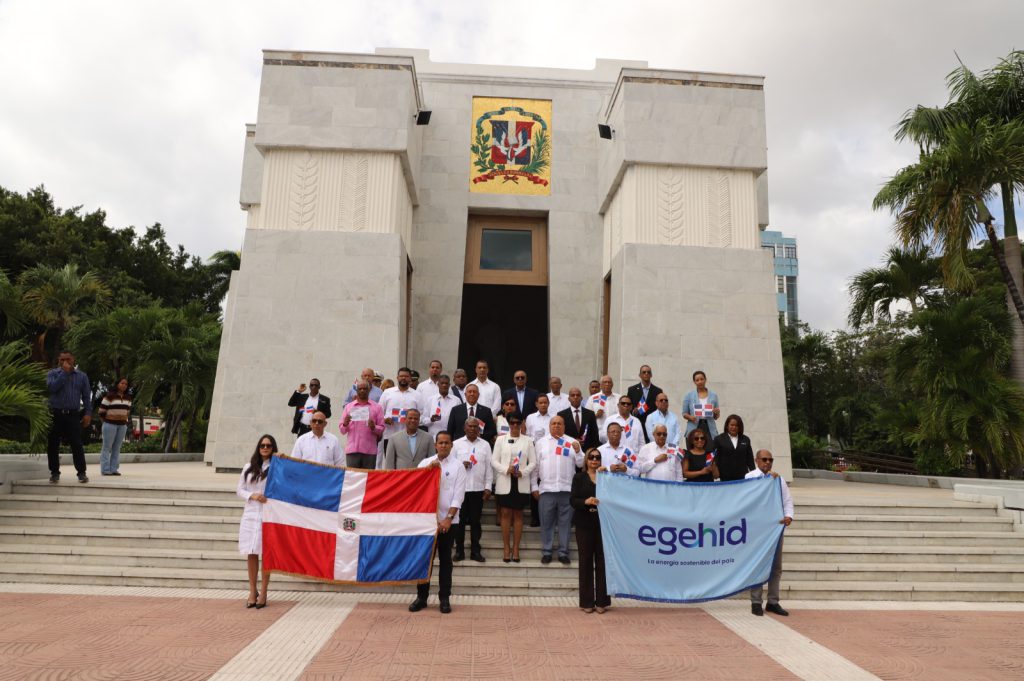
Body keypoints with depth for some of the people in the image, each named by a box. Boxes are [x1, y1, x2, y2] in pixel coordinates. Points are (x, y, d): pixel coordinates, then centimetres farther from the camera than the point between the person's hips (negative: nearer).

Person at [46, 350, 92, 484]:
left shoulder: (82, 376, 7)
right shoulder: (52, 373, 4)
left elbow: (87, 396, 7)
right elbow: (52, 387, -16)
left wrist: (88, 413, -2)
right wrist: (64, 372, -14)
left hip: (73, 415, 0)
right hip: (55, 414, 0)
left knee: (77, 445, -3)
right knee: (52, 445, 4)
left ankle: (81, 472, 3)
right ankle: (54, 473, 16)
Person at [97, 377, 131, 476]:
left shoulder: (128, 398, 11)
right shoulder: (109, 396, -7)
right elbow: (101, 411, -6)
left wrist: (126, 421, 14)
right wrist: (106, 422, 2)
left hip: (122, 425, 5)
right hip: (110, 424, -5)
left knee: (117, 448, 7)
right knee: (107, 447, -1)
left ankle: (114, 469, 9)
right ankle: (105, 470, 1)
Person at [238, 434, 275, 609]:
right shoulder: (249, 467, 10)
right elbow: (239, 489, 13)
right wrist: (252, 496, -7)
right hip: (251, 514, 3)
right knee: (251, 554, 6)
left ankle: (263, 591, 11)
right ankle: (252, 591, 17)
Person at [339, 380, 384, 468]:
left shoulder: (376, 407, 8)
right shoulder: (348, 407, 12)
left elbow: (382, 428, 4)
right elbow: (342, 430, 9)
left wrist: (374, 428, -16)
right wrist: (345, 424, -12)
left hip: (369, 451, -1)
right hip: (352, 449, 1)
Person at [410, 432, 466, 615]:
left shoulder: (458, 466, 0)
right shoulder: (426, 462, 7)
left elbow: (458, 496, -6)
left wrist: (448, 518, -13)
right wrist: (429, 467, -16)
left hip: (447, 520, -2)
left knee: (445, 559, 6)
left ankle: (445, 598, 14)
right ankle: (421, 597, 16)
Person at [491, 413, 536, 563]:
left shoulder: (528, 440, 6)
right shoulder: (500, 440, 6)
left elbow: (533, 462, 3)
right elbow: (494, 461, 2)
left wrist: (522, 472, -14)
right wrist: (506, 469, -14)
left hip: (521, 483, 0)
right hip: (504, 482, 0)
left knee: (518, 515, 6)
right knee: (505, 514, 1)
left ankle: (516, 549, 12)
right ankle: (506, 548, 10)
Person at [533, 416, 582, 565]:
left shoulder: (572, 442, 7)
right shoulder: (541, 442, 8)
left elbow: (581, 463, 5)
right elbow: (536, 465, 8)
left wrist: (578, 452, -13)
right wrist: (534, 486, 4)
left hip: (567, 489, 0)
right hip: (546, 489, 0)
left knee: (565, 522, 5)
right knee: (546, 522, 5)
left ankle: (563, 553, 14)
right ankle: (546, 552, 15)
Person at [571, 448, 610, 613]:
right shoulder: (579, 478, 6)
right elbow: (572, 500, -3)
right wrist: (585, 502, -19)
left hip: (602, 524, 0)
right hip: (585, 524, 0)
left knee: (602, 561, 1)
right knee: (586, 561, 4)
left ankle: (601, 601, 12)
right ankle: (587, 602, 13)